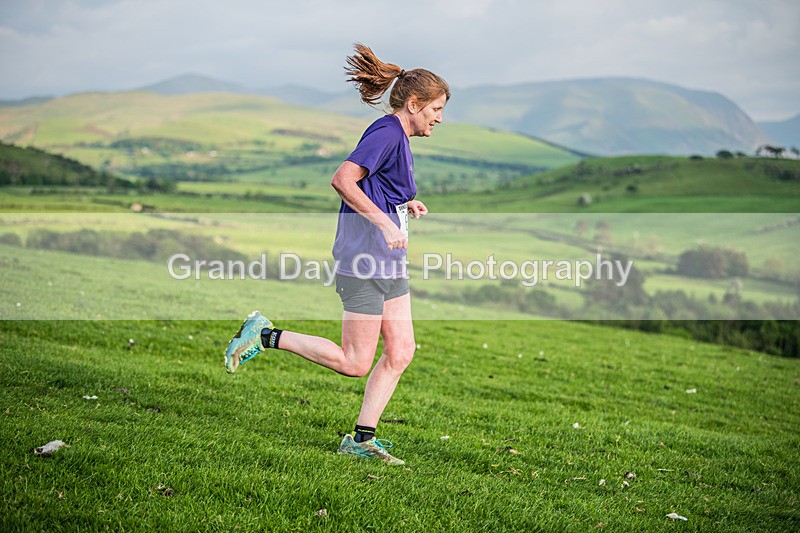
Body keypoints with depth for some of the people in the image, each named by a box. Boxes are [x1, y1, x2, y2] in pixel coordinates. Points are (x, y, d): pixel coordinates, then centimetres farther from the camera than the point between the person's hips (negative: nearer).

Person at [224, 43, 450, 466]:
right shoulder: (387, 132, -14)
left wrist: (405, 205, 14)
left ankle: (362, 438, 13)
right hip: (364, 260, -10)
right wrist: (385, 221, -25)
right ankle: (266, 335, 5)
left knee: (401, 352, 7)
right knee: (355, 363, -4)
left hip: (388, 262, 10)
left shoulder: (397, 137, 17)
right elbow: (342, 180, -25)